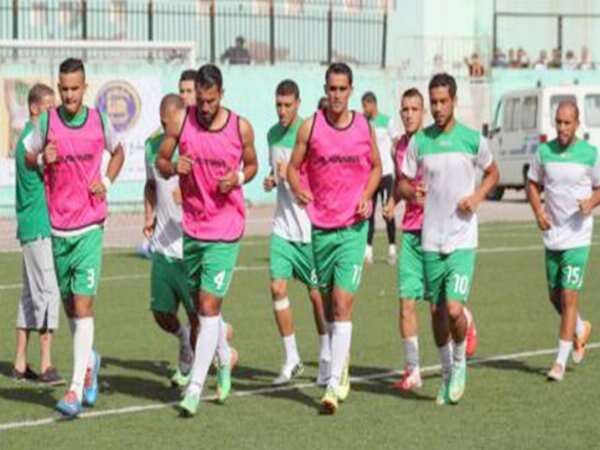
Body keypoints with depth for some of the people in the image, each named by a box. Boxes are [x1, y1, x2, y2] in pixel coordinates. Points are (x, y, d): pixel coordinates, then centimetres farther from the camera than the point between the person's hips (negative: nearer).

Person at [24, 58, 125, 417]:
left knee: (83, 303, -12)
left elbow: (118, 152, 19)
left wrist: (107, 180, 1)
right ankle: (90, 360, 39)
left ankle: (76, 389, -15)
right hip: (57, 226, 2)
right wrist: (43, 160, -12)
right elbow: (27, 160, 10)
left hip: (90, 225, -2)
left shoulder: (100, 121, 0)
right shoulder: (46, 122, -1)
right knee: (69, 304, 11)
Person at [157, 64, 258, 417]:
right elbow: (160, 162, 5)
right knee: (202, 304, 15)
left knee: (209, 305, -10)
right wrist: (174, 167, -17)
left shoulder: (241, 128, -6)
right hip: (192, 226, 3)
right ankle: (224, 359, 42)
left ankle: (195, 388, -9)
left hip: (226, 231, -3)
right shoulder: (179, 121, -3)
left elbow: (252, 165, 10)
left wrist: (238, 179, -11)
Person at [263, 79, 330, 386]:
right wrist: (271, 180, 4)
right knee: (277, 287, -3)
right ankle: (291, 359, 8)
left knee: (316, 293, 2)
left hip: (311, 226, -5)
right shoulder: (273, 134, 9)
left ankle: (326, 358, 16)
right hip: (282, 225, 5)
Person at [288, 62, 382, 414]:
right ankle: (342, 367, 32)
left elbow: (376, 167, 15)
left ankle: (334, 386, -16)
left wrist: (367, 196, -2)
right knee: (328, 300, 12)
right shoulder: (310, 127, 0)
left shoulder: (365, 127, 3)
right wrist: (299, 190, -15)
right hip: (319, 225, 1)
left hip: (353, 226, -1)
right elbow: (293, 167, 6)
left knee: (343, 303, -12)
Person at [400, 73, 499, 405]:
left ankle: (460, 363, 14)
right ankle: (446, 372, 28)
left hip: (463, 239, -2)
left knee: (454, 309, -13)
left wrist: (478, 196, -5)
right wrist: (412, 192, -15)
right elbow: (402, 182, 8)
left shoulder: (473, 139, -3)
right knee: (437, 310, 9)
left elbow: (492, 172, 13)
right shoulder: (419, 142, 1)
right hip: (430, 239, 2)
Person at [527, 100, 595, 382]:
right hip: (551, 235, 4)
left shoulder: (591, 154, -6)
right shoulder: (544, 152, 2)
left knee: (569, 297, -9)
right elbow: (533, 184, 13)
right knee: (555, 297, 13)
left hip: (578, 237, -4)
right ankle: (580, 330, 43)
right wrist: (538, 211, -3)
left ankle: (561, 361, -3)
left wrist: (591, 202, -18)